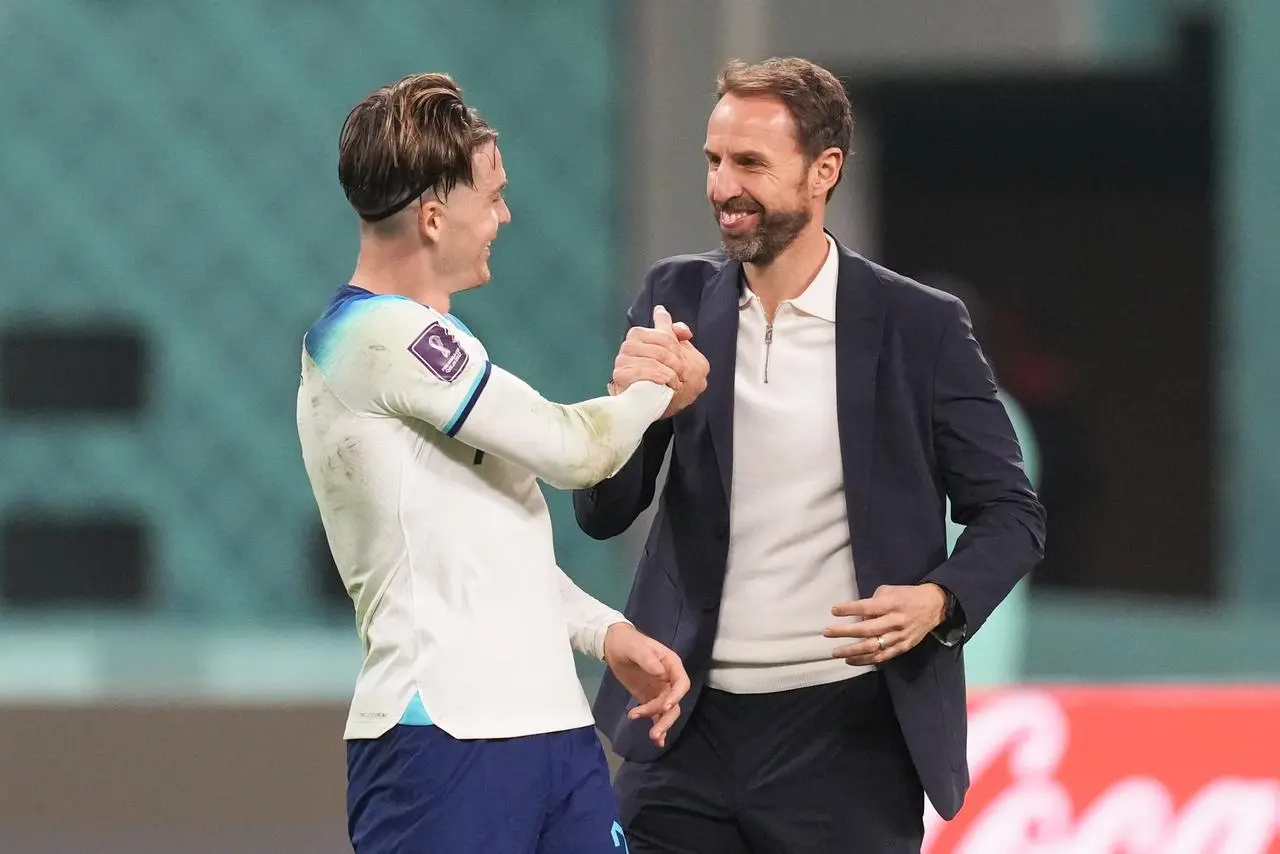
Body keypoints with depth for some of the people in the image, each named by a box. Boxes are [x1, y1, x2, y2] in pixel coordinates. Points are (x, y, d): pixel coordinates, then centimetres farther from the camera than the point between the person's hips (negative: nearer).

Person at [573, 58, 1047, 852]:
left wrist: (940, 600, -18)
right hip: (690, 728, 3)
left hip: (845, 730, -3)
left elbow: (1012, 514, 3)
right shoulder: (679, 299, 5)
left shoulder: (919, 326, -3)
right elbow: (603, 512, 4)